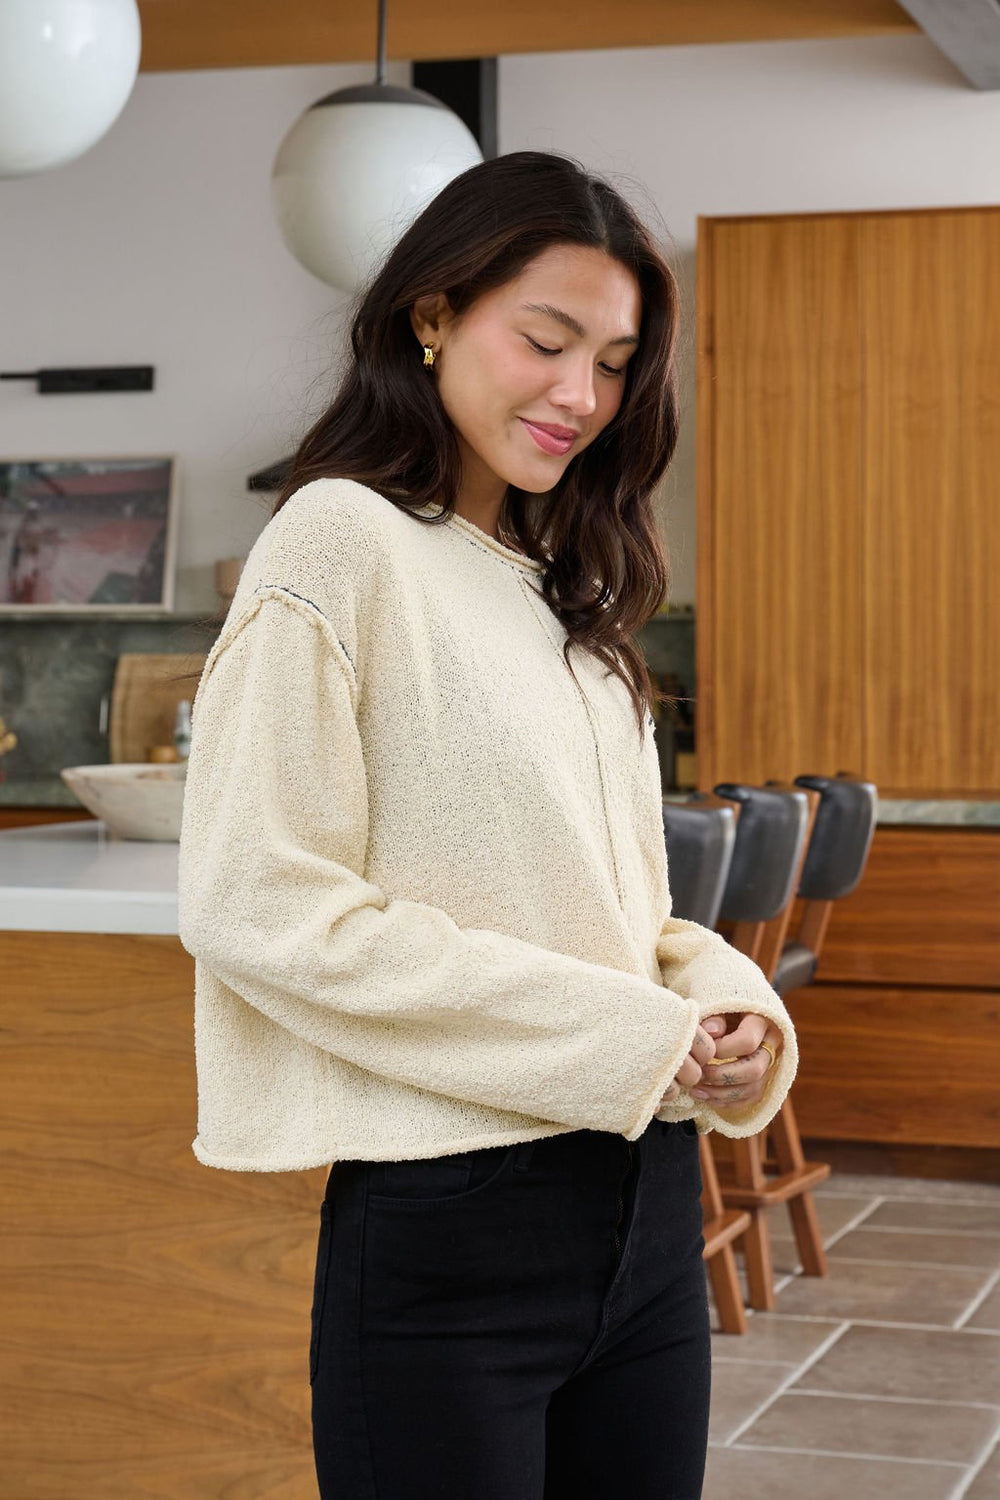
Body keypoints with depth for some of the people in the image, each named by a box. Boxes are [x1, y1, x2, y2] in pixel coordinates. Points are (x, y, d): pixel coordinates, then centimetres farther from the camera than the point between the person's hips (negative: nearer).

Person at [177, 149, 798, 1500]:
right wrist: (629, 1036, -15)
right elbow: (260, 908, -17)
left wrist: (722, 1003, -4)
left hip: (646, 1207, 7)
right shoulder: (343, 542, -8)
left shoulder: (568, 587, 16)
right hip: (452, 1223, -7)